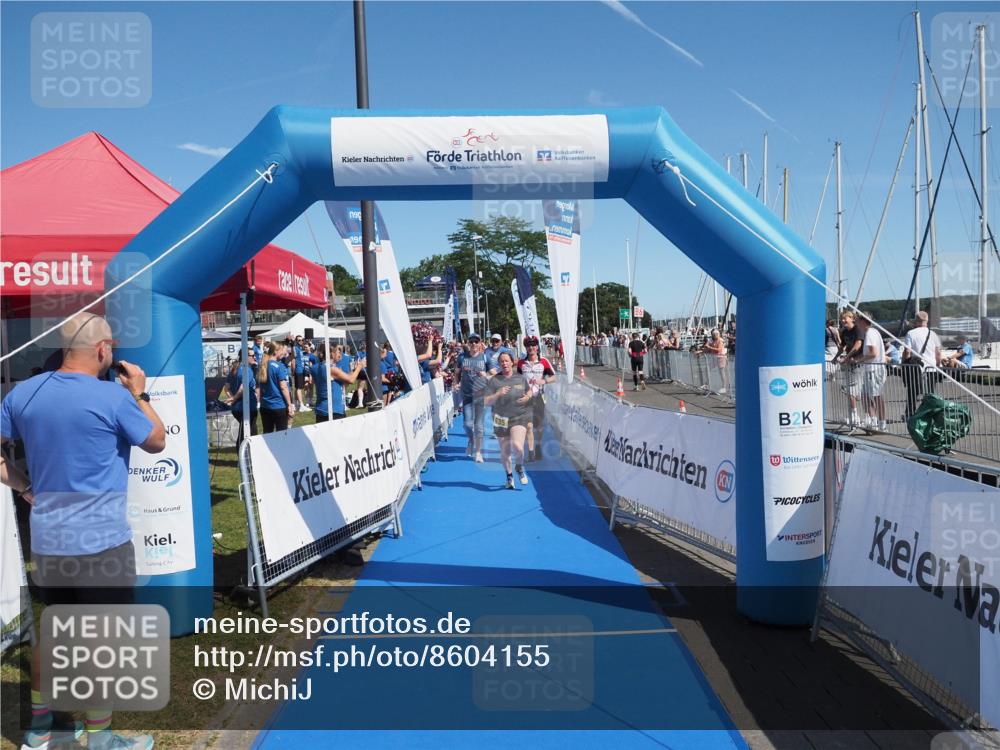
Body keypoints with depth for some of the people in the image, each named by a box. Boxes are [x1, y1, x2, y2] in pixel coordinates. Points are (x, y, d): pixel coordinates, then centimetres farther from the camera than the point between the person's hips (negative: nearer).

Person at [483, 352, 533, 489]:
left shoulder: (520, 378, 5)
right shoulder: (494, 381, -2)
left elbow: (529, 390, 23)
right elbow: (486, 402, -6)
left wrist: (528, 397, 0)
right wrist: (498, 394, -22)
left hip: (520, 417, 0)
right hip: (501, 420, 0)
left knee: (517, 445, -21)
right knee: (505, 452, 7)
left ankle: (519, 467, 11)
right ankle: (509, 476, 34)